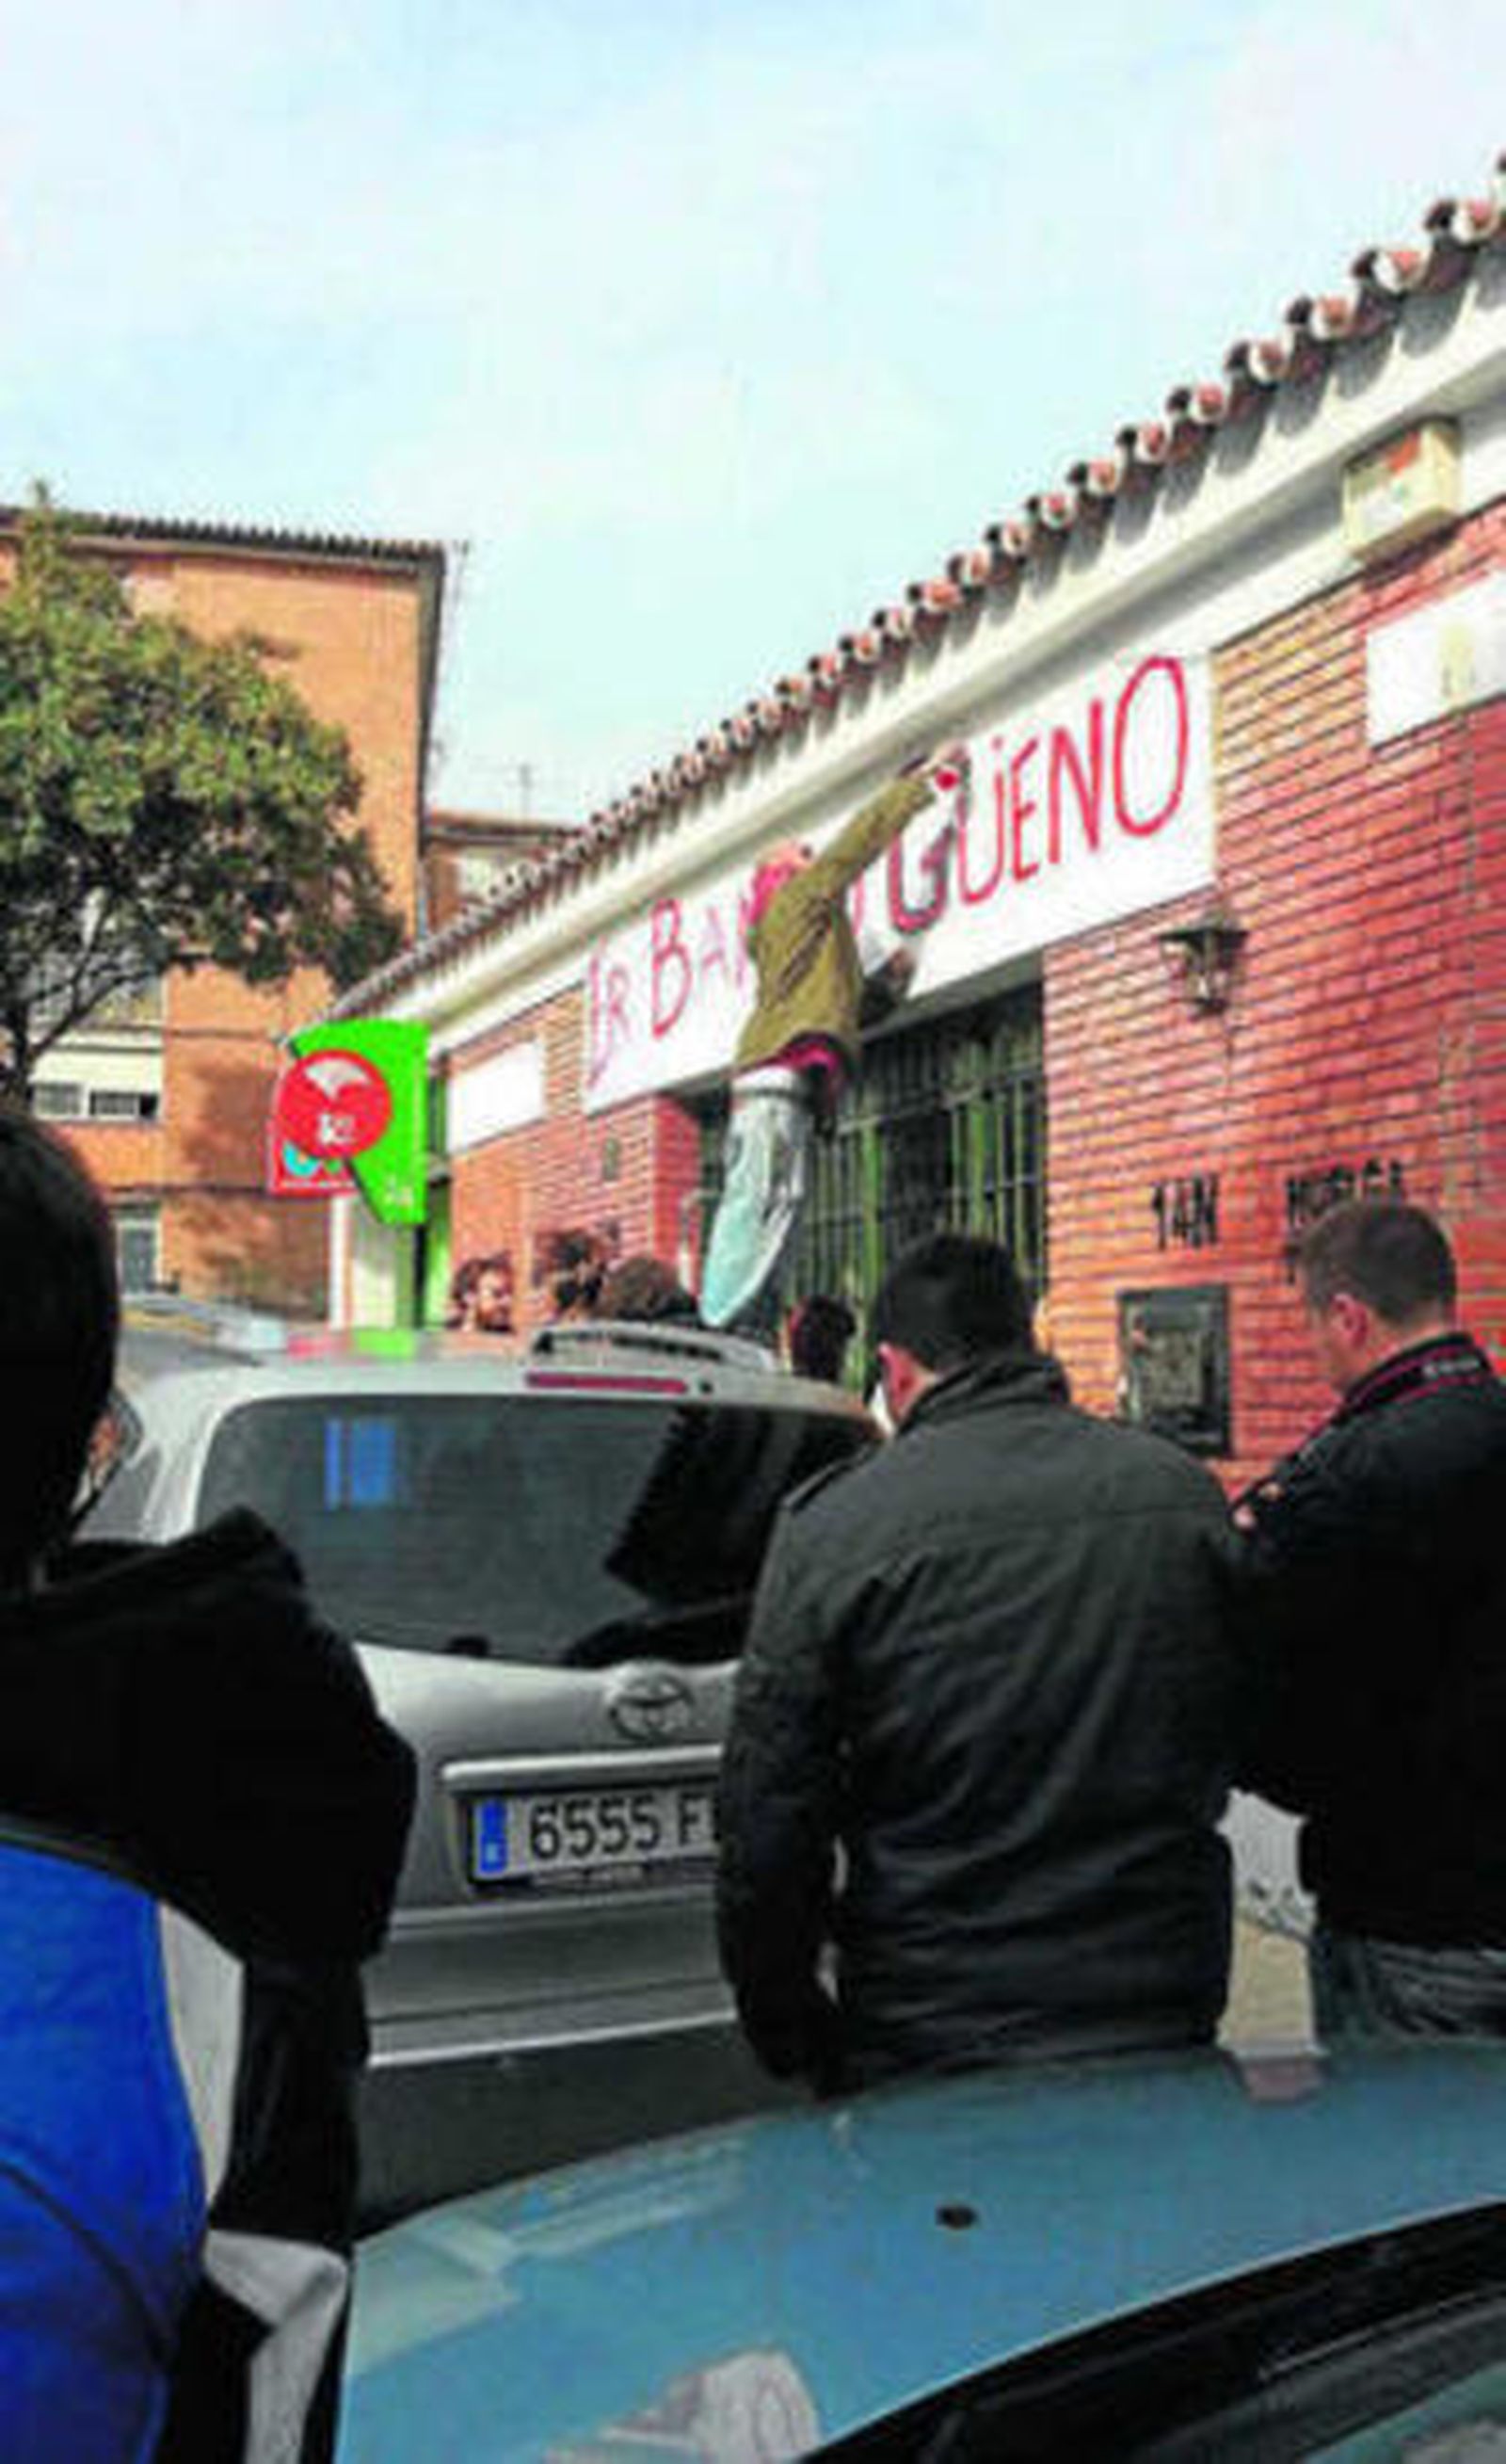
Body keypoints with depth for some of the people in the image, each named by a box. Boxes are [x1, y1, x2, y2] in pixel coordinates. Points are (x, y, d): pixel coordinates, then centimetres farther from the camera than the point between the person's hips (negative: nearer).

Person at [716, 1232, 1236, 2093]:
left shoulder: (834, 1526, -13)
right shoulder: (1189, 1494, -2)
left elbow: (767, 1820, -10)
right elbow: (1253, 1745, 11)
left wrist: (788, 2034, 3)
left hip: (926, 2053, -3)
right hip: (1166, 2023, 3)